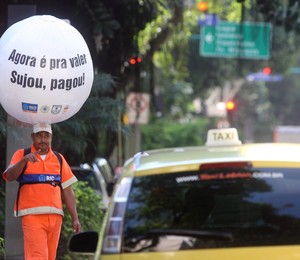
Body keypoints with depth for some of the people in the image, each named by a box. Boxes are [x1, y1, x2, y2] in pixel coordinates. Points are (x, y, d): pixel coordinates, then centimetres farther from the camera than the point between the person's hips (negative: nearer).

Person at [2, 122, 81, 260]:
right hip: (32, 216, -4)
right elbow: (9, 176, -13)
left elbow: (68, 191, 13)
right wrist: (24, 160, -29)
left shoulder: (59, 159, 15)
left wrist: (75, 218, 7)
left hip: (55, 216, 4)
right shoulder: (21, 155, 5)